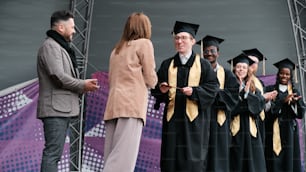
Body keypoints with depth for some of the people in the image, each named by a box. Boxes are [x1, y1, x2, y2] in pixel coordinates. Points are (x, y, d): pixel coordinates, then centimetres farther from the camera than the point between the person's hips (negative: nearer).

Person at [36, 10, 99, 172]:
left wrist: (82, 85, 7)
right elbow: (59, 77, -18)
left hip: (63, 109, 10)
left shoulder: (60, 47, 24)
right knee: (52, 153, -12)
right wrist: (83, 85, -9)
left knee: (55, 153, 10)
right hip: (56, 109, -10)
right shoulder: (50, 46, -8)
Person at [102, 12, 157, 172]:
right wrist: (148, 81, 21)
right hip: (131, 105, -7)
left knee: (112, 158, 4)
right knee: (123, 158, -12)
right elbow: (151, 80, 0)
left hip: (114, 105, 7)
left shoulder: (117, 48, 23)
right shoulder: (144, 43, 3)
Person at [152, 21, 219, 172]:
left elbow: (212, 88, -1)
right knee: (171, 159, -1)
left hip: (194, 117, -2)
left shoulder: (203, 64, 6)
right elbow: (156, 89, 10)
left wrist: (194, 91, -15)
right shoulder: (167, 65, 13)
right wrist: (161, 90, -11)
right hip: (172, 116, 2)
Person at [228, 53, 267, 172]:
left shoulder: (254, 88, 16)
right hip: (235, 126, -3)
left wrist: (247, 94, -8)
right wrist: (240, 91, -12)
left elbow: (261, 103, 1)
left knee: (252, 160, 1)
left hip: (250, 127, 3)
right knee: (236, 159, -4)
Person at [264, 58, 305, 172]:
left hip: (290, 129, 2)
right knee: (275, 159, -5)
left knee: (290, 156, 0)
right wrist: (283, 100, -18)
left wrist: (294, 102, -14)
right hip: (274, 129, -2)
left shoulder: (295, 92, 12)